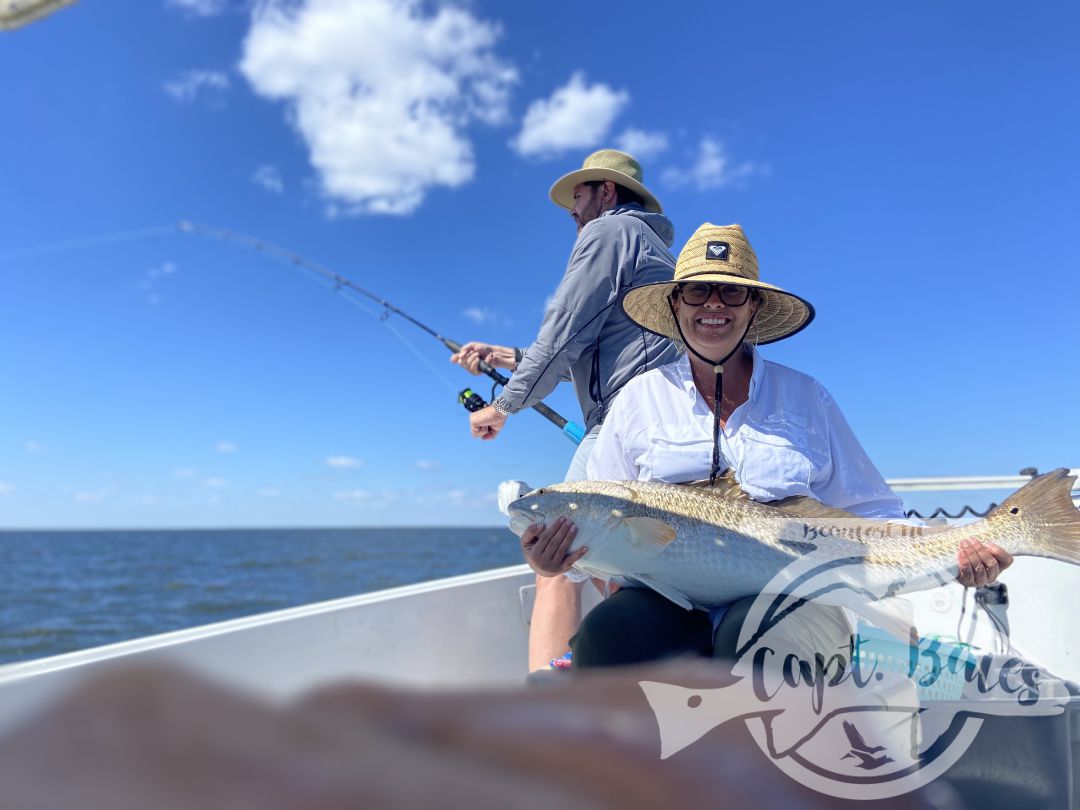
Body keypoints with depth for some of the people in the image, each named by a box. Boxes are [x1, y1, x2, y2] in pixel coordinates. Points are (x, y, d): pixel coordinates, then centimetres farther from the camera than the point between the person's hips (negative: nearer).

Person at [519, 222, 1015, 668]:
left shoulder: (806, 398, 10)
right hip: (667, 602, 1)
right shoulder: (639, 399, 9)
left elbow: (869, 515, 10)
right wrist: (556, 557, -11)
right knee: (607, 634, -32)